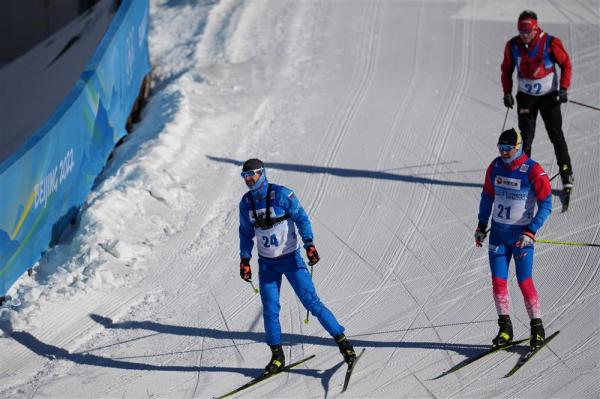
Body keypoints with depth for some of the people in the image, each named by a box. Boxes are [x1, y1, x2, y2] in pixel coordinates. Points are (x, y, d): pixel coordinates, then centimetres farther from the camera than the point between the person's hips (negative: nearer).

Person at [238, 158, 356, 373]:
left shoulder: (282, 194, -14)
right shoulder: (246, 202, 1)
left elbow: (301, 218, -13)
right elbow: (246, 233, 13)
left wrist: (309, 244, -24)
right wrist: (244, 260, 8)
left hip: (291, 259, -4)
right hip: (267, 263, 4)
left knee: (311, 302, -8)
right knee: (270, 310, 0)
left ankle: (342, 341, 2)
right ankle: (277, 356, 13)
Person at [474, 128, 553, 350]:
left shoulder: (533, 171, -16)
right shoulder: (495, 166, 1)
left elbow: (546, 205, -14)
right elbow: (487, 196, 14)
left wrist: (531, 232, -22)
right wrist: (481, 226, 12)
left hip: (521, 235, -5)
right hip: (498, 232, 5)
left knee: (524, 281, -6)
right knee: (498, 281, 1)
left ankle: (537, 327, 8)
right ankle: (505, 328, 11)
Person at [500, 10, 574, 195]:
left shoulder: (550, 42, -15)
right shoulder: (513, 46, -7)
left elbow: (566, 64, -4)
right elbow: (506, 70, 8)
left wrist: (563, 88, -12)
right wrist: (507, 92, 0)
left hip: (549, 96, -2)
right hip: (525, 97, 2)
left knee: (556, 135, -2)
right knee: (525, 137, 0)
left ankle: (566, 174, 6)